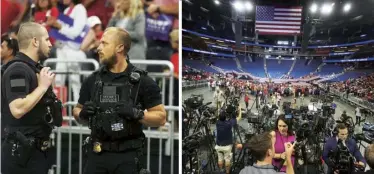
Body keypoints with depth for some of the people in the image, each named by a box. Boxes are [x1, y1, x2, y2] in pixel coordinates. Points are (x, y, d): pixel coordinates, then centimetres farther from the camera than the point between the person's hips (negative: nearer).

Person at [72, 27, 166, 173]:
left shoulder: (142, 81, -5)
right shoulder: (92, 80, 6)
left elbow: (161, 117, -4)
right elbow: (77, 111, 16)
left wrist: (136, 114, -20)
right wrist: (83, 113, -6)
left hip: (128, 155, -3)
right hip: (97, 154, 3)